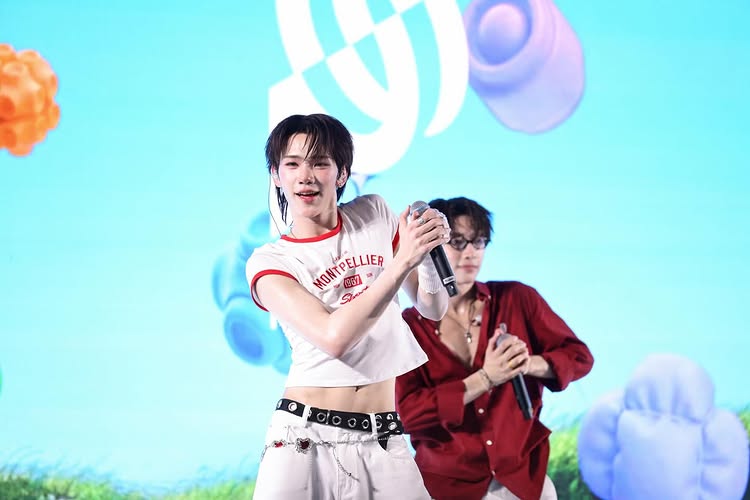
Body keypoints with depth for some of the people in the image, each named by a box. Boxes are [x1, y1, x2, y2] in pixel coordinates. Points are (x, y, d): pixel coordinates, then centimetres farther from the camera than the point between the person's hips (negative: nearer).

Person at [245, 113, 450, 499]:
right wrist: (403, 261, -24)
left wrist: (426, 251, -15)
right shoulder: (269, 262, -3)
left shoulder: (374, 215, 7)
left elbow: (434, 309, 5)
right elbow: (335, 337, -20)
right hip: (305, 437, -3)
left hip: (382, 438, 3)